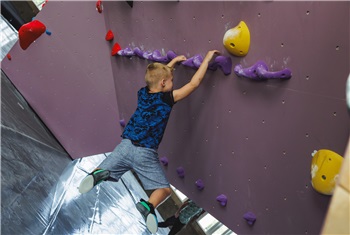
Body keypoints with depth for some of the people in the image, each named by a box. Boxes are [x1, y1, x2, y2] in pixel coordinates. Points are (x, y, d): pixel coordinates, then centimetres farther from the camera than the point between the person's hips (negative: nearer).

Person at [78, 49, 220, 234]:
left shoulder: (142, 93, 9)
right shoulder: (167, 98, -6)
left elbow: (156, 75, 29)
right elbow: (194, 83, -4)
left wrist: (173, 61, 35)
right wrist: (207, 59, 5)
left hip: (125, 146, 4)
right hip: (145, 153, -4)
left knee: (101, 172, 19)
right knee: (165, 189, 11)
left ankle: (98, 174, -17)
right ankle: (148, 205, -21)